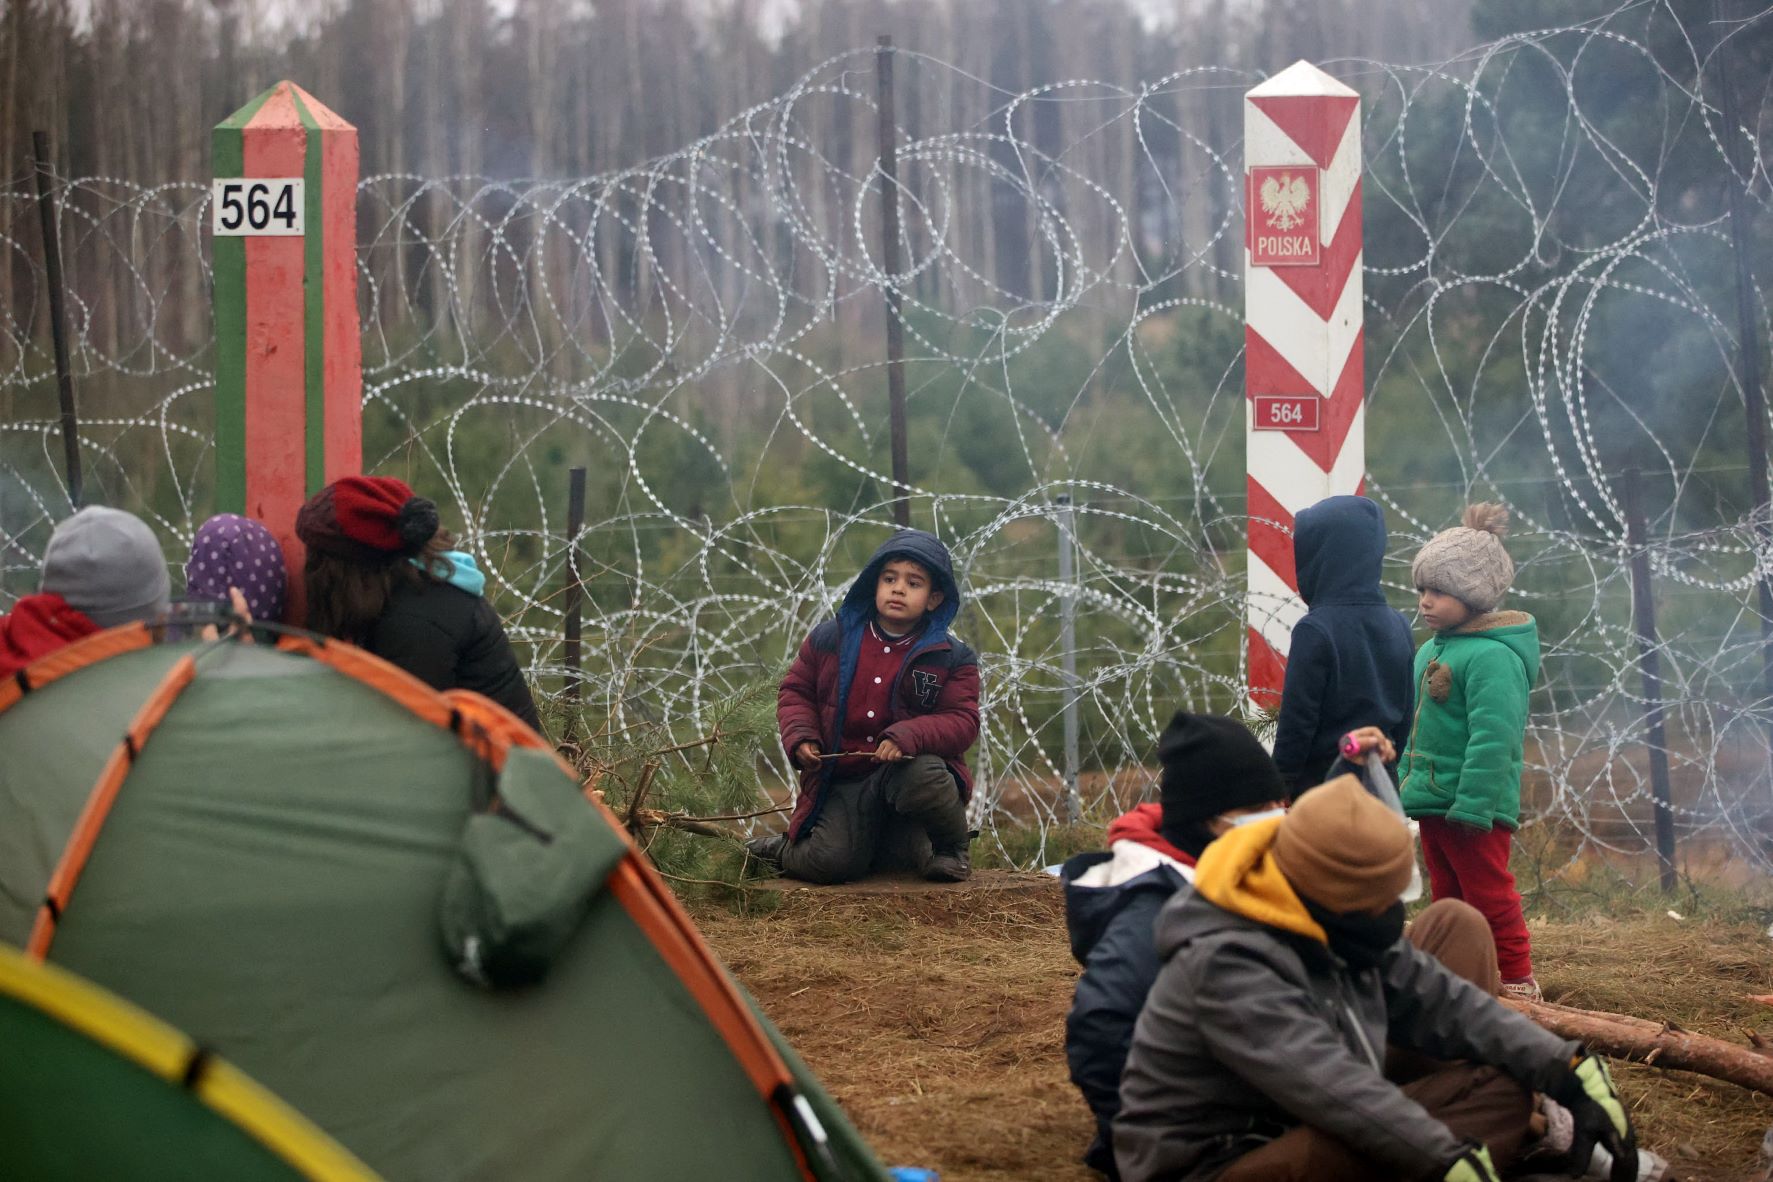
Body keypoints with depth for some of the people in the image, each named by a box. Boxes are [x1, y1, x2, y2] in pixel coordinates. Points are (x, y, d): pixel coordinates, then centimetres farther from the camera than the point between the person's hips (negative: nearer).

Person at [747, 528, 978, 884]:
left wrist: (908, 737, -26)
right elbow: (795, 692, 15)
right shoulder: (830, 639, 6)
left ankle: (952, 848, -7)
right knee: (828, 862, -24)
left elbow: (962, 721, -8)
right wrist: (800, 737, -6)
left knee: (919, 776, -39)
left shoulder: (951, 658, -1)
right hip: (845, 784, 1)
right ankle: (787, 849, 16)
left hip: (911, 767, -1)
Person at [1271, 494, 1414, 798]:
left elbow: (1296, 723, -14)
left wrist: (1279, 790, -8)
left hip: (1323, 776, -7)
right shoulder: (1398, 626, 7)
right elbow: (1404, 717, 13)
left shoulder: (1315, 630, -15)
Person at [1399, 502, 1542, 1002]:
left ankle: (1518, 981, 6)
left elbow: (1492, 739, -23)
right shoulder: (1429, 652, 12)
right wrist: (1404, 783, 17)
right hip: (1431, 801, 9)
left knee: (1490, 895, -3)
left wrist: (1473, 805, -25)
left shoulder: (1492, 657, -18)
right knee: (1448, 898, 15)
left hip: (1474, 807, -9)